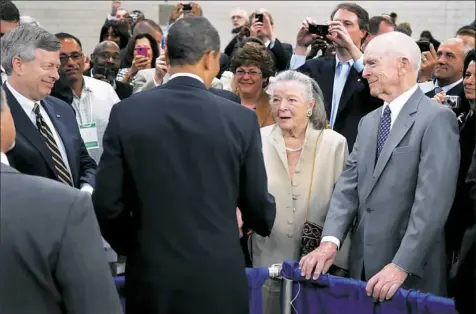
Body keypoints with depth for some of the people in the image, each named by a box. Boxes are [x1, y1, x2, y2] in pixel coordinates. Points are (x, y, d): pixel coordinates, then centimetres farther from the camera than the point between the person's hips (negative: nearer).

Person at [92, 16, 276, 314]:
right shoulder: (241, 118, -6)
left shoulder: (127, 112, -5)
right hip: (219, 277, -1)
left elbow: (107, 203, -4)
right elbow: (257, 206, 2)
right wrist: (266, 219, 25)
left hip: (152, 275, 1)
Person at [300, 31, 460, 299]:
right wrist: (330, 241, -8)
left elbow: (433, 201, -18)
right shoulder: (369, 122, 15)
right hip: (364, 267, 7)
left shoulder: (437, 118, -10)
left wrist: (401, 266, -23)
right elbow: (349, 184, 6)